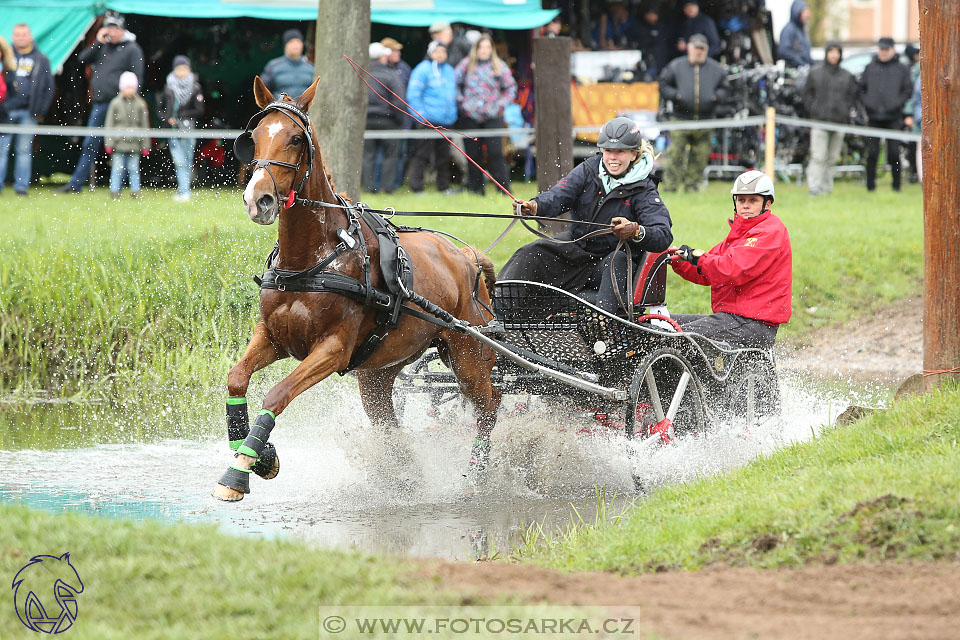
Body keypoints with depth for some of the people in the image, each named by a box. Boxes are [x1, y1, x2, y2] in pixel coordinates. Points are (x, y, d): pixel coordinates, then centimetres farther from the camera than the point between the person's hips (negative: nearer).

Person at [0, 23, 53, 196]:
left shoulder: (41, 60, 8)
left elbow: (48, 88, 10)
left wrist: (40, 111, 3)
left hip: (28, 112, 0)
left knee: (24, 150, 4)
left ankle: (21, 185, 7)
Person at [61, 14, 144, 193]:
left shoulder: (132, 49, -1)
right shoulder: (103, 47, 15)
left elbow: (136, 77, -6)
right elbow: (82, 58, 8)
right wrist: (98, 42, -2)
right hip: (99, 104, 6)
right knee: (89, 145, 5)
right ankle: (76, 184, 6)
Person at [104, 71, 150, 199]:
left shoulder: (140, 105, 7)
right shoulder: (115, 103, 3)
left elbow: (144, 126, 10)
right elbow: (109, 124, 3)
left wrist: (145, 145, 9)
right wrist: (109, 143, -2)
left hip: (134, 144, 1)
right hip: (119, 142, -1)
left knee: (134, 168, 3)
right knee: (117, 168, 0)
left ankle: (135, 191, 11)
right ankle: (115, 191, 7)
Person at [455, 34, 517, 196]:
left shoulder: (500, 66, 6)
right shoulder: (467, 64, 5)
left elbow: (511, 88, 15)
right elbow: (455, 83, 14)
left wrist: (501, 104, 3)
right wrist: (461, 100, 3)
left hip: (492, 116, -1)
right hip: (470, 116, 1)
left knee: (496, 152, -10)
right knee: (473, 154, 2)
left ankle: (503, 187, -5)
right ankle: (475, 188, 12)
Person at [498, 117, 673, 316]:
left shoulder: (644, 191, -11)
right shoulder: (589, 169, 0)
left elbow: (663, 236, -24)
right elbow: (559, 195, -14)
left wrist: (635, 231, -46)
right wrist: (534, 206, -37)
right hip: (577, 249, 4)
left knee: (618, 260, -37)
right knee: (530, 254, -16)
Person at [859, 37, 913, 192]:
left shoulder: (901, 69, 6)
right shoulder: (870, 68, 11)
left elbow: (908, 90, 5)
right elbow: (861, 88, 15)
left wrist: (897, 104, -8)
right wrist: (866, 103, -1)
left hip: (893, 117, -2)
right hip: (874, 117, 2)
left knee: (894, 153, -2)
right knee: (872, 153, -2)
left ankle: (896, 184, 6)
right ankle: (870, 184, 3)